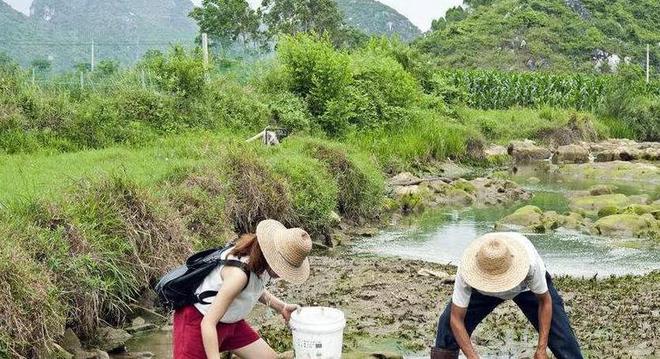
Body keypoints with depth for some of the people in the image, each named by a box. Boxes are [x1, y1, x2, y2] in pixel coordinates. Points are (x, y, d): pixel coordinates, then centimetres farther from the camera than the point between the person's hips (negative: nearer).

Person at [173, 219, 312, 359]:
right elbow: (208, 323, -34)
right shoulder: (239, 272, -35)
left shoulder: (263, 263, -11)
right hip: (198, 321, -9)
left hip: (230, 321, 9)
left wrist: (282, 307, 5)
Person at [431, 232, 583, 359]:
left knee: (559, 332, -13)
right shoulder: (466, 270, -40)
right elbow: (456, 319, -31)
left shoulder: (530, 263, -43)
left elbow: (545, 301, -24)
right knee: (448, 322, -15)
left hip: (528, 286, -1)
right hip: (482, 287, 1)